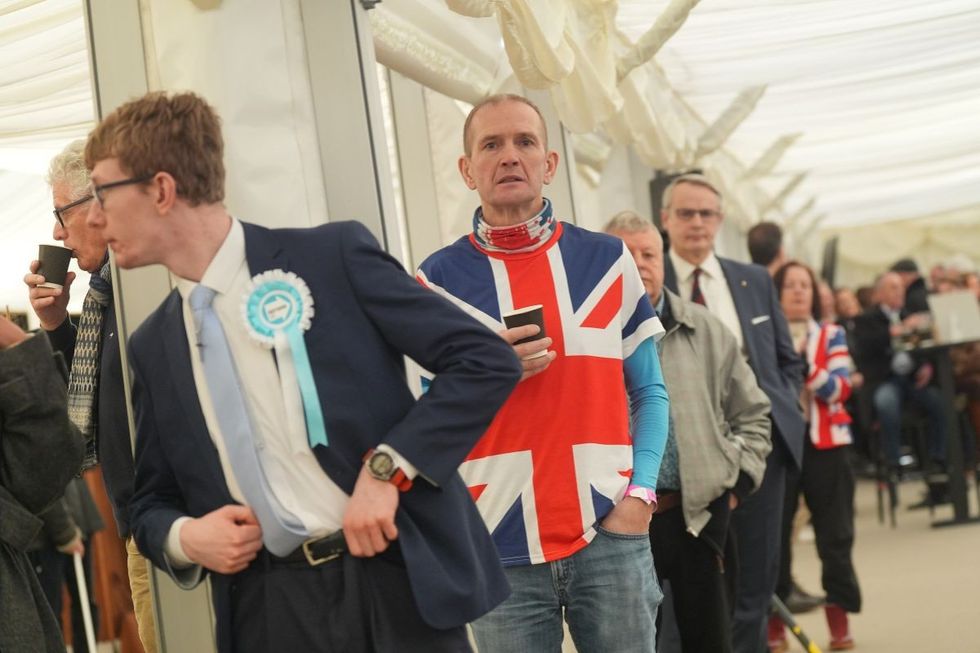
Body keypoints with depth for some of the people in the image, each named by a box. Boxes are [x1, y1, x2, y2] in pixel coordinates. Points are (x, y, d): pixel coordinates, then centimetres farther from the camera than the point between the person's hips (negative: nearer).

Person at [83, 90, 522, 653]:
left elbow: (487, 361, -9)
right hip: (266, 607, 4)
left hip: (396, 580, -4)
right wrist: (182, 537, -5)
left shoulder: (333, 256, -7)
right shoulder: (153, 347, 8)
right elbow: (154, 500, 17)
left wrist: (388, 468, -18)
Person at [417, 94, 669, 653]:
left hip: (610, 534, 1)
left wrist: (641, 492, -4)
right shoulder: (439, 279, 3)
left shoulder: (607, 260, 7)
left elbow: (649, 393, 9)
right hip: (502, 549, -1)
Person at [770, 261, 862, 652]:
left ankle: (839, 619, 14)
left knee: (835, 533, 5)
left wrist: (804, 363, -21)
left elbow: (840, 389, -6)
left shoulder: (832, 335, 7)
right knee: (775, 533, 2)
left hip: (826, 443, 1)